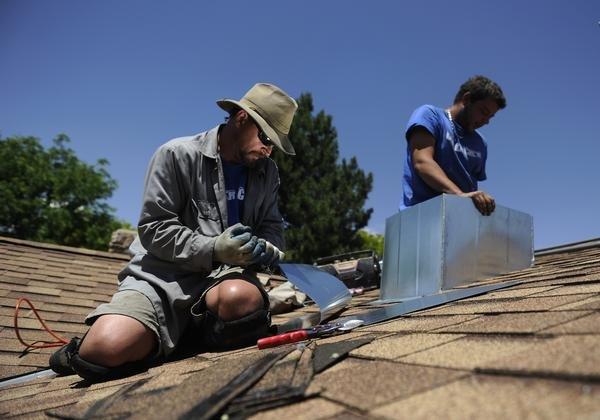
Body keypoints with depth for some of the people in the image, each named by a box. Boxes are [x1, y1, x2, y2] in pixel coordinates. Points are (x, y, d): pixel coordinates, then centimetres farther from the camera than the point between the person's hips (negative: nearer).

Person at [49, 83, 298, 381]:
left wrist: (269, 248, -6)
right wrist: (213, 249, -20)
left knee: (242, 297, -37)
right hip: (163, 274, -3)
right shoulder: (177, 154, -4)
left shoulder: (267, 172, 12)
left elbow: (271, 226, 18)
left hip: (221, 276, 4)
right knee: (111, 345, -31)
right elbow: (154, 229, -8)